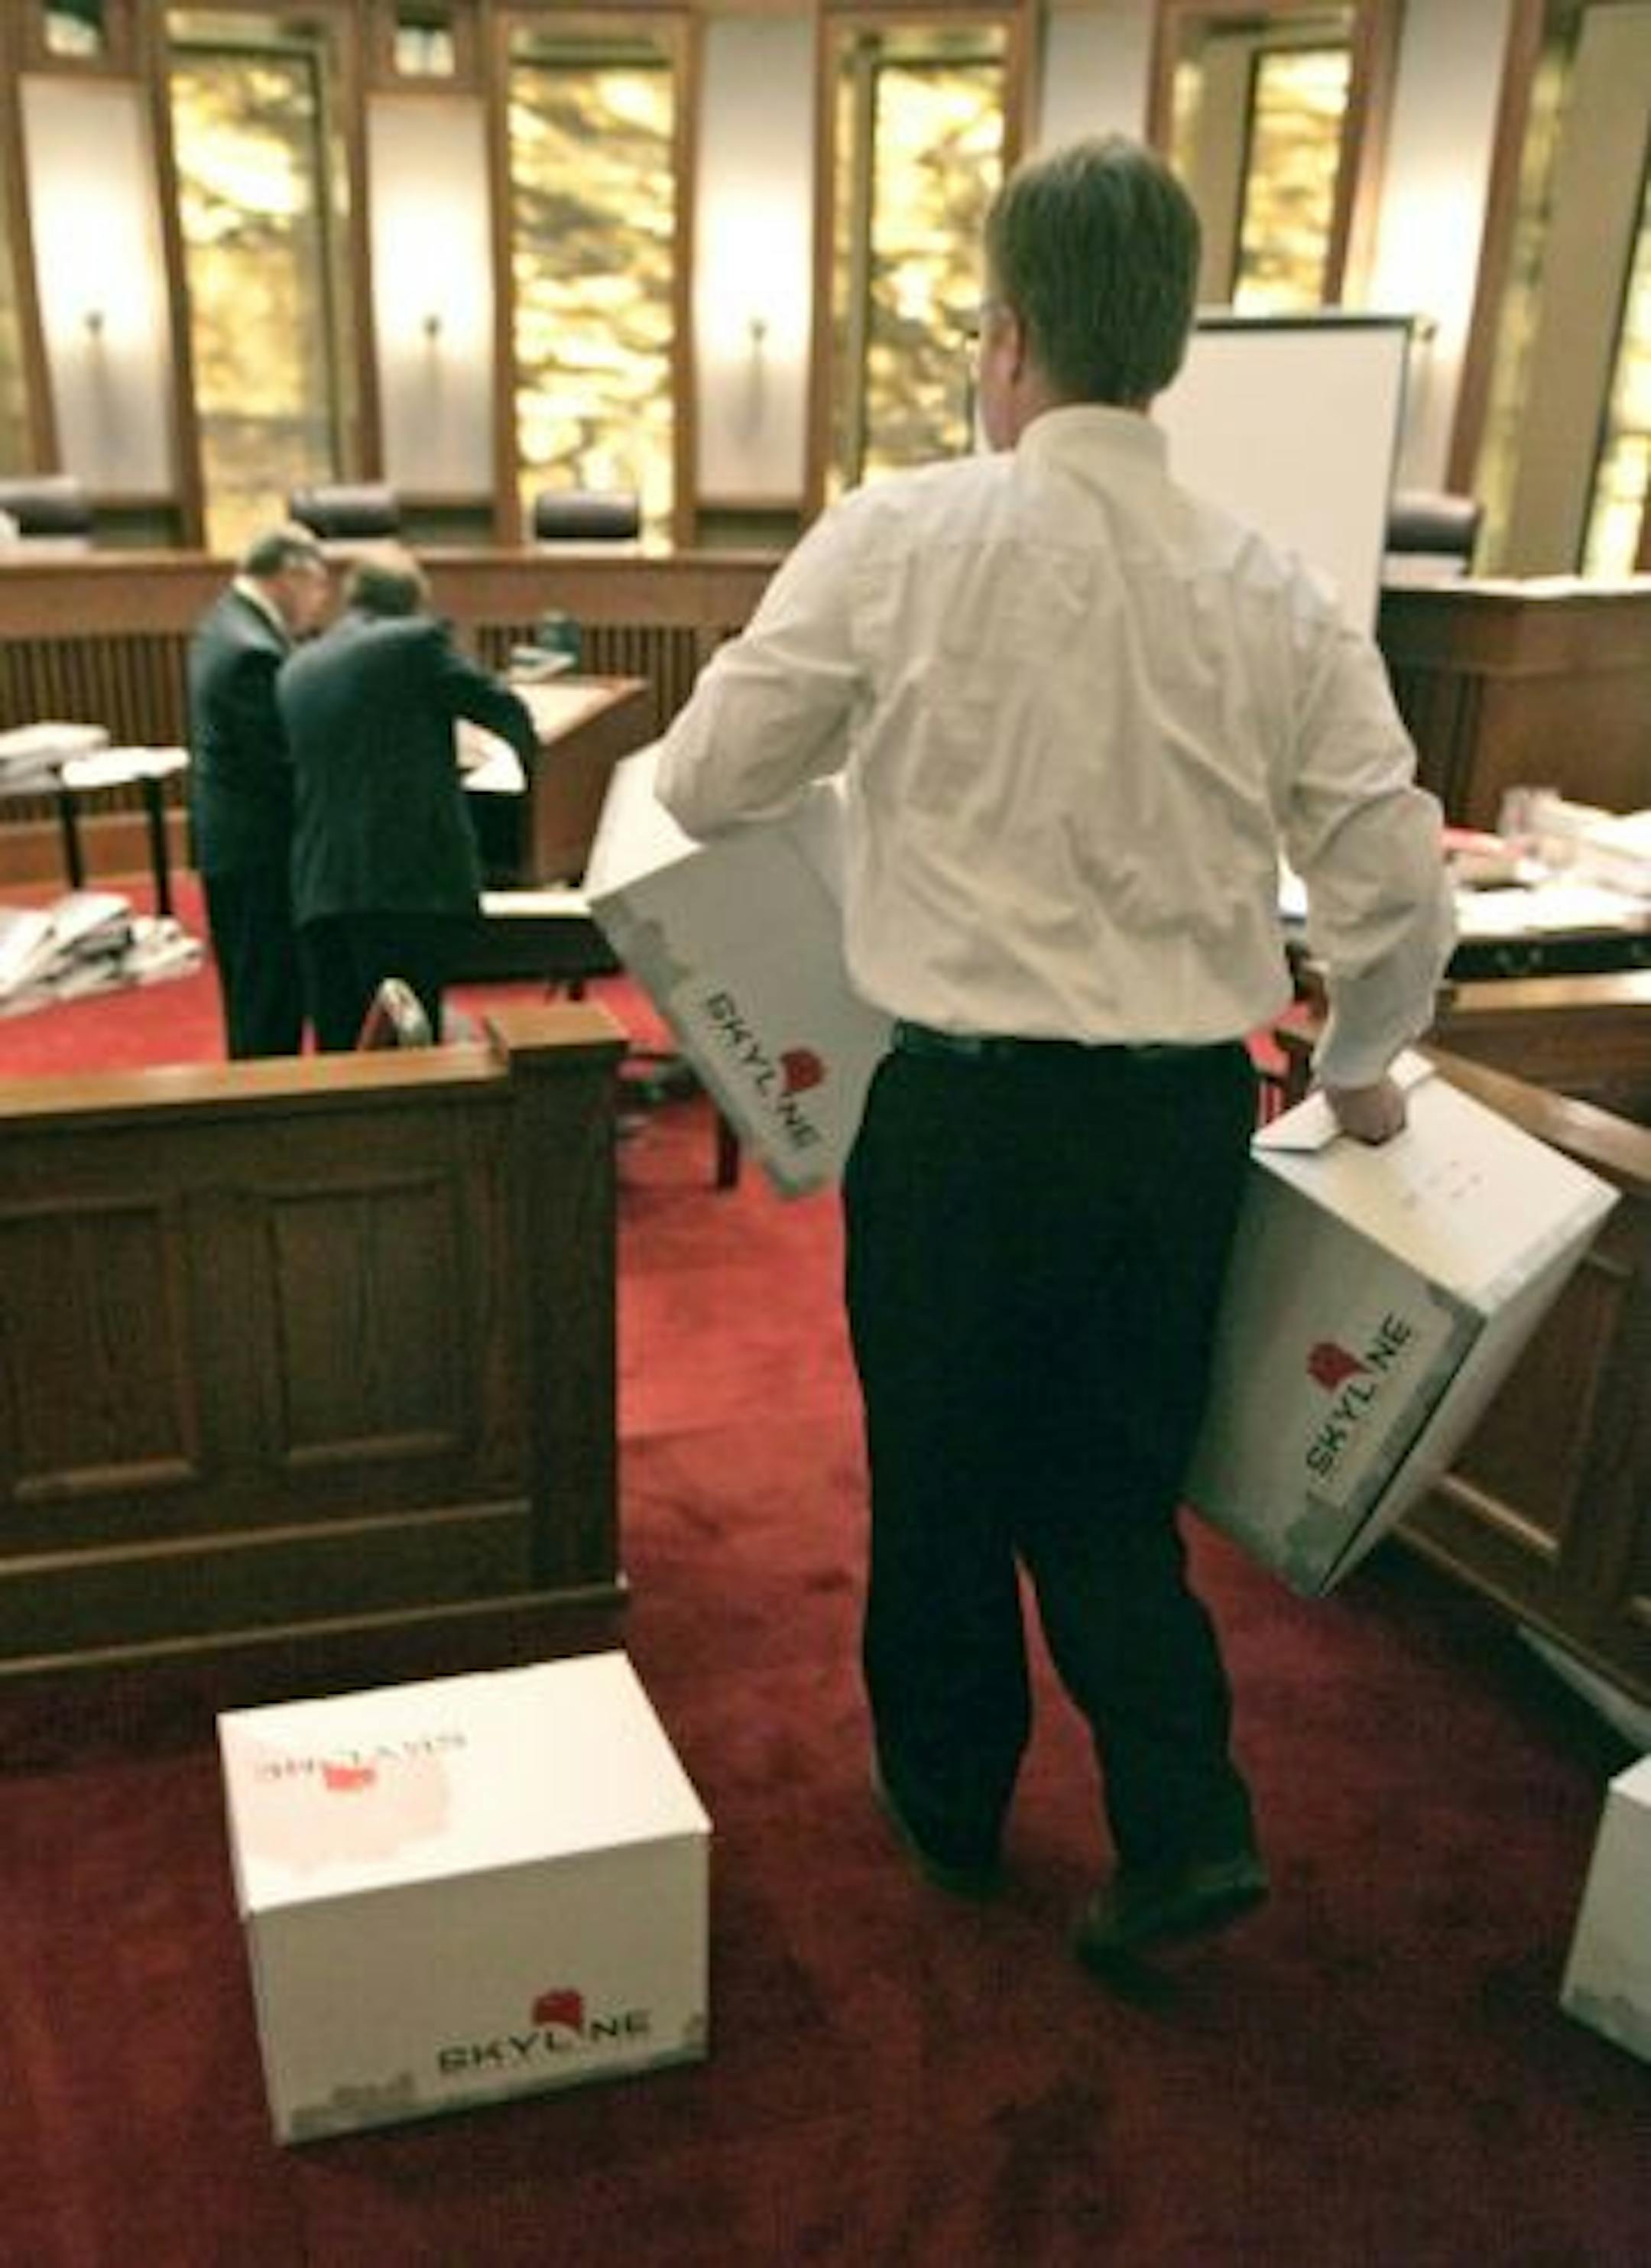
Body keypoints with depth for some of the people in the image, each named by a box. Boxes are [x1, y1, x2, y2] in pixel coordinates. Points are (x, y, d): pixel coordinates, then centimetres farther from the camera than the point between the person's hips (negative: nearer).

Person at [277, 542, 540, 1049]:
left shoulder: (295, 671, 15)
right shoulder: (416, 642, -2)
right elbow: (504, 709, 4)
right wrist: (530, 752, 25)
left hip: (319, 890, 6)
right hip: (411, 884, -5)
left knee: (338, 1050, 9)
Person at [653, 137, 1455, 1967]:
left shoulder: (901, 537, -9)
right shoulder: (1272, 595, 1)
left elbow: (705, 784, -4)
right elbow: (1395, 876, 2)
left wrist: (858, 742, 18)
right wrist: (1360, 1067, 19)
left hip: (967, 1110, -3)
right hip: (1189, 1110, 3)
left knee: (939, 1473, 19)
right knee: (1115, 1485, 23)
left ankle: (949, 1803, 39)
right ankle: (1186, 1825, 18)